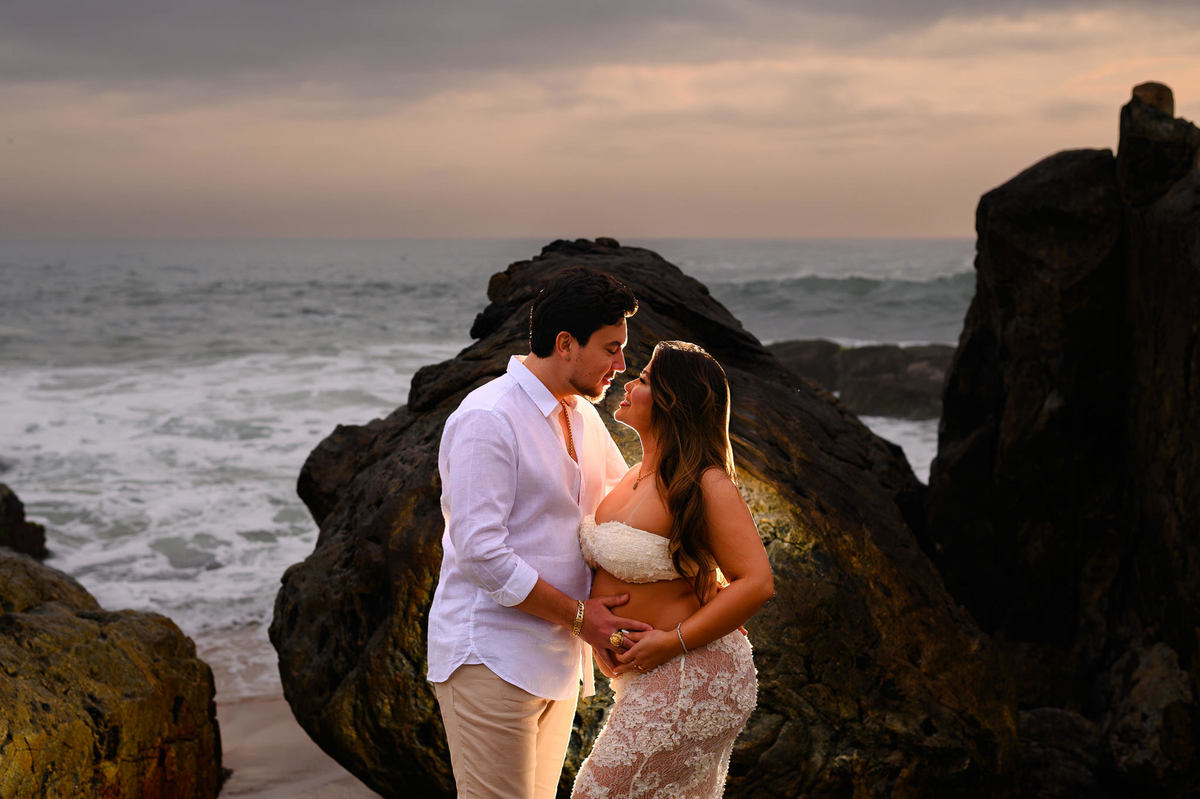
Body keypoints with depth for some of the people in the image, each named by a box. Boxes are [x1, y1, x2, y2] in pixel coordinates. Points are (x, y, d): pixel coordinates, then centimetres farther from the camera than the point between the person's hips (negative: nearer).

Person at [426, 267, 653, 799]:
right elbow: (483, 554, -21)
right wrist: (580, 615, -15)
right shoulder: (487, 419, -15)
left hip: (557, 658, 9)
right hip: (492, 658, -9)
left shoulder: (582, 416, 13)